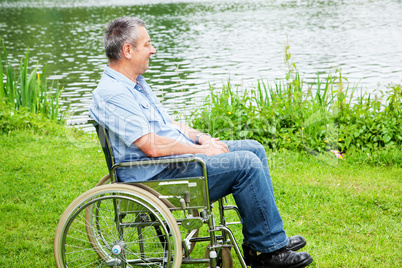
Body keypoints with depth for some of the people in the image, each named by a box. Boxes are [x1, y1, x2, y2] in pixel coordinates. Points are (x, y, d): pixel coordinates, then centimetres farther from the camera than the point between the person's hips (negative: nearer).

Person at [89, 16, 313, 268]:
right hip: (158, 175, -11)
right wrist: (200, 150, -15)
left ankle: (256, 240, 10)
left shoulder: (136, 83, 15)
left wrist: (201, 137, 5)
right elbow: (152, 146, -25)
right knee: (246, 164, -18)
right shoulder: (110, 95, -19)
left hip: (180, 154, 11)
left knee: (254, 149, 7)